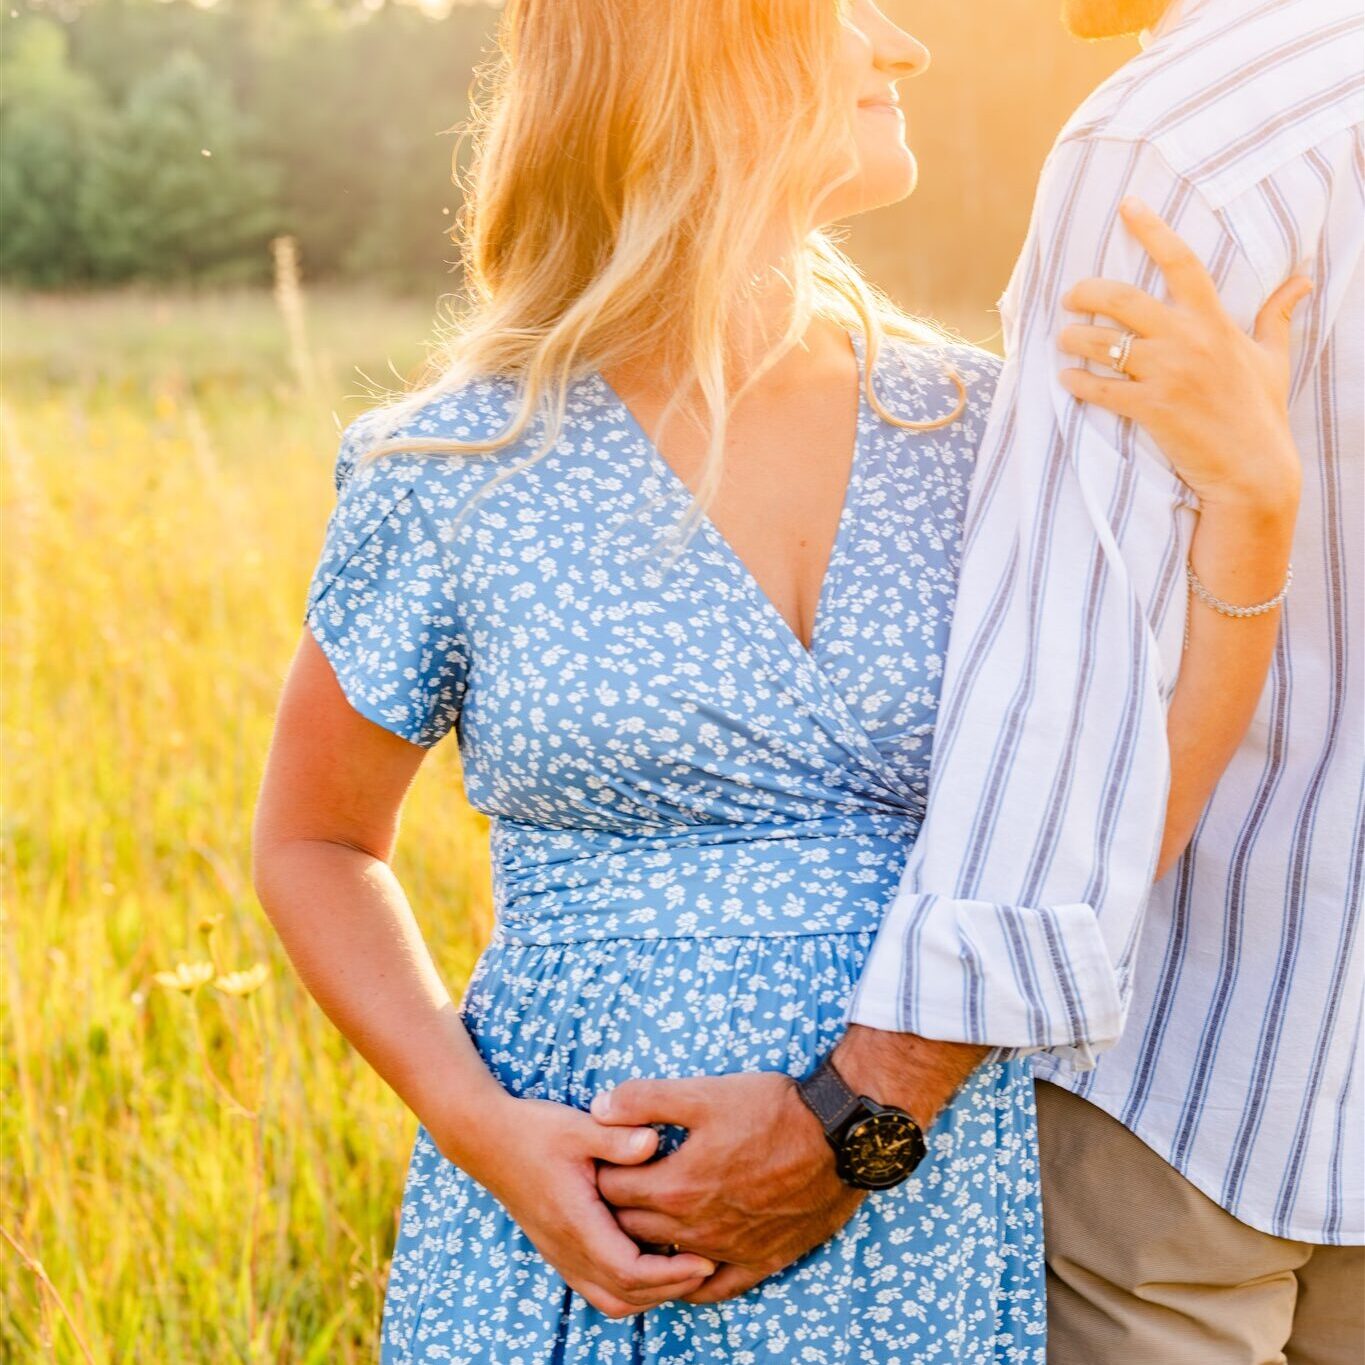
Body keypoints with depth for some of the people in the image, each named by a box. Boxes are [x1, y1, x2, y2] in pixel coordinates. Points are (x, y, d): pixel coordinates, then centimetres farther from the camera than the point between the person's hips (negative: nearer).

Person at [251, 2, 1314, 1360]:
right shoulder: (453, 473, -8)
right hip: (580, 1245, -3)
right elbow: (313, 841, 4)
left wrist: (1248, 497, -18)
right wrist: (478, 1129, -10)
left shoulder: (973, 426, 0)